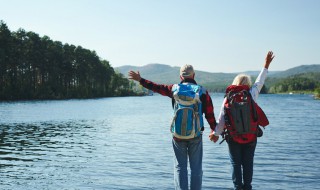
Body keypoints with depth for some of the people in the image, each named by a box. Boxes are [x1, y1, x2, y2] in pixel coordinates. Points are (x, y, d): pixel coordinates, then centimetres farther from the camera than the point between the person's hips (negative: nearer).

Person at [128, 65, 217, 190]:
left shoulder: (174, 89, -1)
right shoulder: (203, 91, -1)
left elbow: (156, 87, 10)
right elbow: (209, 114, -1)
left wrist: (140, 80, 23)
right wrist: (214, 130, 12)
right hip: (196, 135, 0)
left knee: (180, 167, 8)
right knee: (196, 167, 9)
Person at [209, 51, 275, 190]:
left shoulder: (227, 100, -8)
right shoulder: (251, 95, -8)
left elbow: (222, 120, -6)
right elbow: (259, 82, 6)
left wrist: (216, 133, 8)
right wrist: (266, 65, 15)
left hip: (233, 138, -1)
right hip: (251, 137, 1)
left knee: (236, 164, 9)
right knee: (248, 164, 11)